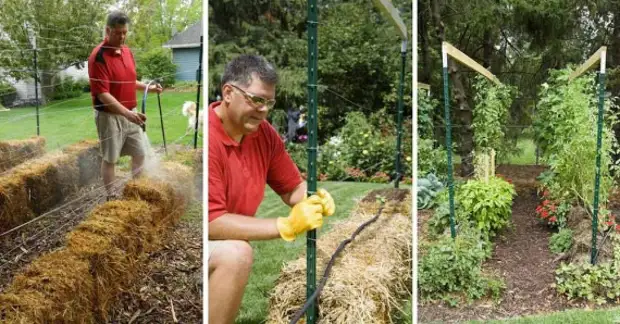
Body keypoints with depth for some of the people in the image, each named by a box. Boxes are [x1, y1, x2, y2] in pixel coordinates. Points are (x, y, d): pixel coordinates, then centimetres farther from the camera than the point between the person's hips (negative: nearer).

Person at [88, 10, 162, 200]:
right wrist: (127, 113, -32)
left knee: (140, 153, 13)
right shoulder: (99, 56, -19)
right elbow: (102, 94, -24)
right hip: (109, 116, -7)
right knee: (110, 159, 5)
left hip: (130, 114, 7)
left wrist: (148, 88, 5)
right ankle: (111, 198, 18)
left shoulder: (127, 51, 7)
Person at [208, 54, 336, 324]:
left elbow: (293, 188, 6)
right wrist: (286, 226, -31)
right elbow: (211, 223, -28)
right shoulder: (209, 139, -25)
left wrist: (316, 199, -18)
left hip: (230, 246, 8)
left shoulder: (264, 133, -2)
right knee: (236, 254, -33)